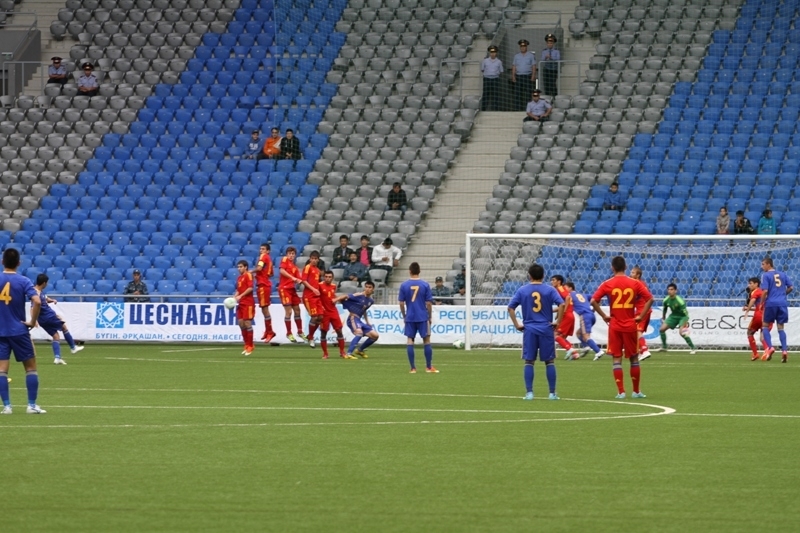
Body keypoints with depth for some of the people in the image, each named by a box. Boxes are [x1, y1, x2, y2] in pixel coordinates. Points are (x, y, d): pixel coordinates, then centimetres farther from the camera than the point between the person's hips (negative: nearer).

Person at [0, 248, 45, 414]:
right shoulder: (23, 281, -7)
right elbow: (37, 302, -20)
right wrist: (32, 321, -7)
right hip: (19, 331, -2)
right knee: (30, 367, 8)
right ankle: (32, 405, 4)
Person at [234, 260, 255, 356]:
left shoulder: (248, 275, -7)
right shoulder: (239, 278, 17)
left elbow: (250, 288, -17)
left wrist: (240, 296, -20)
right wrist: (234, 297, 5)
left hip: (248, 304, -8)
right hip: (241, 303, 8)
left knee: (247, 323, -7)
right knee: (241, 323, 6)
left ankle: (250, 346, -1)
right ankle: (247, 345, 15)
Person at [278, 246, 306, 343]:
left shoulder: (295, 267, 15)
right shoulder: (285, 260, -1)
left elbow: (297, 279, 9)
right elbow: (282, 270, -18)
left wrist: (299, 280, -14)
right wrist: (292, 277, -22)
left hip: (292, 289, 7)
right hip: (284, 288, -7)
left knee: (297, 310, 11)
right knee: (288, 311, -7)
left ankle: (300, 332, 24)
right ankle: (289, 334, 2)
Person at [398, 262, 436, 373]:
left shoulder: (404, 285, -2)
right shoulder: (425, 285, -4)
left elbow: (401, 303, -1)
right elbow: (428, 303, -3)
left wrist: (404, 316, 12)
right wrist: (430, 316, 8)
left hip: (410, 318, 1)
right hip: (423, 317, -1)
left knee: (410, 341, 5)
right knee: (426, 340, 8)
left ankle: (413, 368, 2)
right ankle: (429, 367, 11)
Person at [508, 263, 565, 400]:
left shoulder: (522, 290, 4)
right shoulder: (549, 290, 0)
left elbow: (510, 307, 1)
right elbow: (561, 304, -12)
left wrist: (517, 324, 5)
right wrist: (558, 321, -5)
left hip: (529, 329, 1)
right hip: (546, 329, -1)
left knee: (529, 362, 5)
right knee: (549, 361, 6)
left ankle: (529, 392, -1)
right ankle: (552, 393, 5)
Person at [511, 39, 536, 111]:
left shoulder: (531, 56, 5)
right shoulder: (516, 56, 13)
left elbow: (534, 67, 2)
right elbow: (514, 67, 12)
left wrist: (533, 76, -9)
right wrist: (513, 76, 0)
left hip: (528, 76, -3)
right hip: (518, 76, 3)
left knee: (528, 94, -6)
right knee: (518, 94, -2)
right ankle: (517, 109, -1)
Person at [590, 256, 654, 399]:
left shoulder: (607, 284, -4)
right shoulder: (635, 283, -1)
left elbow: (593, 301, -12)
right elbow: (650, 299, -7)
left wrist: (604, 316, -4)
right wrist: (641, 316, -2)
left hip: (615, 326, -1)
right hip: (630, 326, 1)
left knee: (617, 359, 4)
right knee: (634, 358, 12)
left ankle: (621, 391, -2)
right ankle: (636, 391, 17)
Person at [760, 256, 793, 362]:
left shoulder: (765, 276, -4)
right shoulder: (783, 274, 12)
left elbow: (765, 291, -12)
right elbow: (791, 287, 11)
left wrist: (762, 303, -1)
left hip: (771, 303, -4)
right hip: (782, 304, 4)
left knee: (765, 326, 10)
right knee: (780, 327, 9)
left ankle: (769, 347, -8)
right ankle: (784, 350, -5)